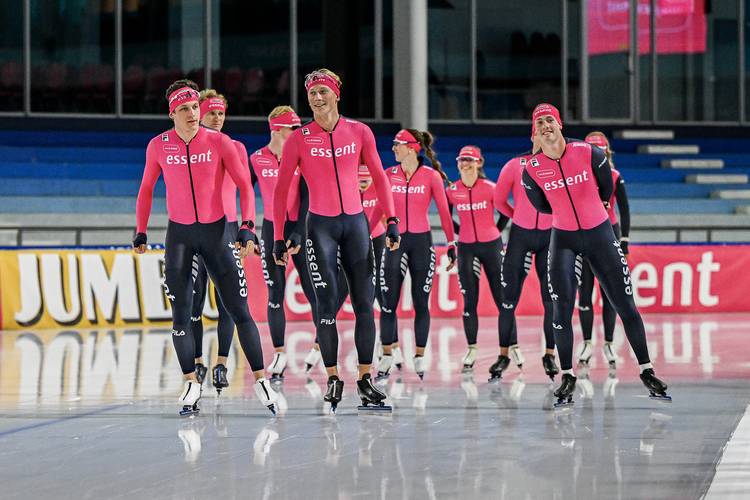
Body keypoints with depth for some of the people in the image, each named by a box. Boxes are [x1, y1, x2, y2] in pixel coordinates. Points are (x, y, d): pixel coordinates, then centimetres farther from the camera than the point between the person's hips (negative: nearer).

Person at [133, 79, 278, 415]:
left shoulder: (219, 142, -7)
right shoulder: (158, 146, -2)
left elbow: (244, 185, -3)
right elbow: (146, 190, 11)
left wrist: (248, 227, -13)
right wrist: (141, 231, 8)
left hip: (216, 231, -1)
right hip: (179, 234, 1)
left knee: (239, 310, -2)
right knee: (180, 314, 0)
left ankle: (260, 379, 4)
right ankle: (191, 384, 9)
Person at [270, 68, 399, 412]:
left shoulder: (359, 132, 1)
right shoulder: (299, 139, -4)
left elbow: (378, 177, 8)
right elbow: (281, 190, 0)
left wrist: (391, 221, 0)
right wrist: (279, 238, -3)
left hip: (355, 222, 2)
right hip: (320, 225, -2)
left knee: (365, 304, 2)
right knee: (327, 306, -5)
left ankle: (365, 379, 9)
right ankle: (333, 379, 2)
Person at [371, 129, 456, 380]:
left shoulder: (431, 176, -4)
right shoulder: (389, 175, 3)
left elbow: (444, 211, 1)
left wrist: (451, 244, 1)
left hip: (422, 242, -2)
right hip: (395, 241, 2)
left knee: (421, 303, 4)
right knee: (388, 301, 0)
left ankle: (419, 357, 12)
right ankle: (386, 356, 9)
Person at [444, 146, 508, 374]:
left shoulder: (490, 188, -8)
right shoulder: (452, 190, -1)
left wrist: (494, 232, 6)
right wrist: (462, 232, 7)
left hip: (491, 245, -2)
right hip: (466, 248, 2)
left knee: (502, 297, 1)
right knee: (469, 301, 1)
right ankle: (472, 350, 6)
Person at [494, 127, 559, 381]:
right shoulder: (515, 166, -3)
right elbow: (499, 201, 9)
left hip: (550, 236, 0)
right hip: (520, 236, 0)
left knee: (552, 298, 0)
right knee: (509, 299, 1)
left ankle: (550, 355, 9)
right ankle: (504, 354, 9)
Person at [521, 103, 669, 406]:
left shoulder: (589, 153, -14)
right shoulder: (532, 169, -10)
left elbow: (606, 190, 4)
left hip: (599, 233, 0)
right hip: (563, 238, 0)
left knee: (625, 304, 1)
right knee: (561, 309, -9)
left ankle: (647, 372, 9)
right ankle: (567, 378, 2)